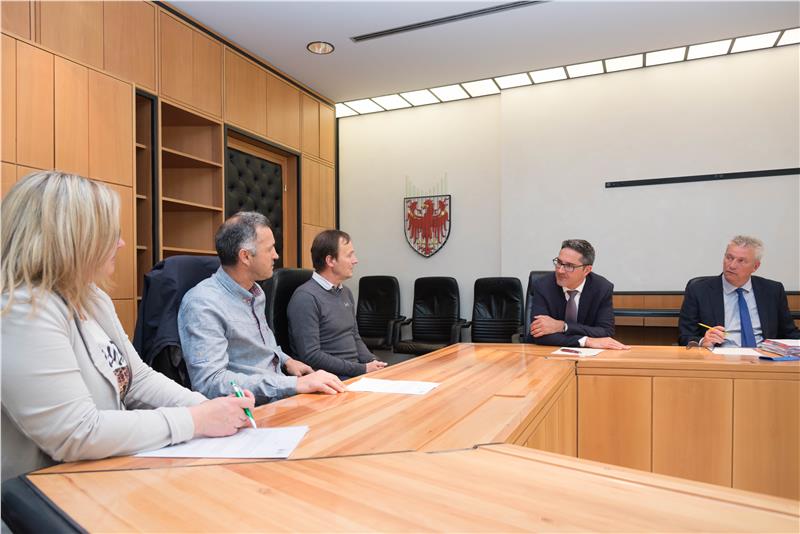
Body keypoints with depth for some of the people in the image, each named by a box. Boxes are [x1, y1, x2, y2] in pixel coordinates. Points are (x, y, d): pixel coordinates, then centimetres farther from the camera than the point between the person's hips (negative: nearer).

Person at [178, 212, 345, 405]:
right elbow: (210, 382, -26)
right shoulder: (203, 304, -17)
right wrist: (295, 384, -28)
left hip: (281, 397, 8)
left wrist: (286, 360, 8)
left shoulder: (256, 292, 10)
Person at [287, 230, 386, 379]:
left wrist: (372, 361, 3)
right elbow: (311, 356, -18)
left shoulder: (346, 292, 15)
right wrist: (362, 369, -15)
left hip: (355, 371, 8)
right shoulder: (306, 297, -13)